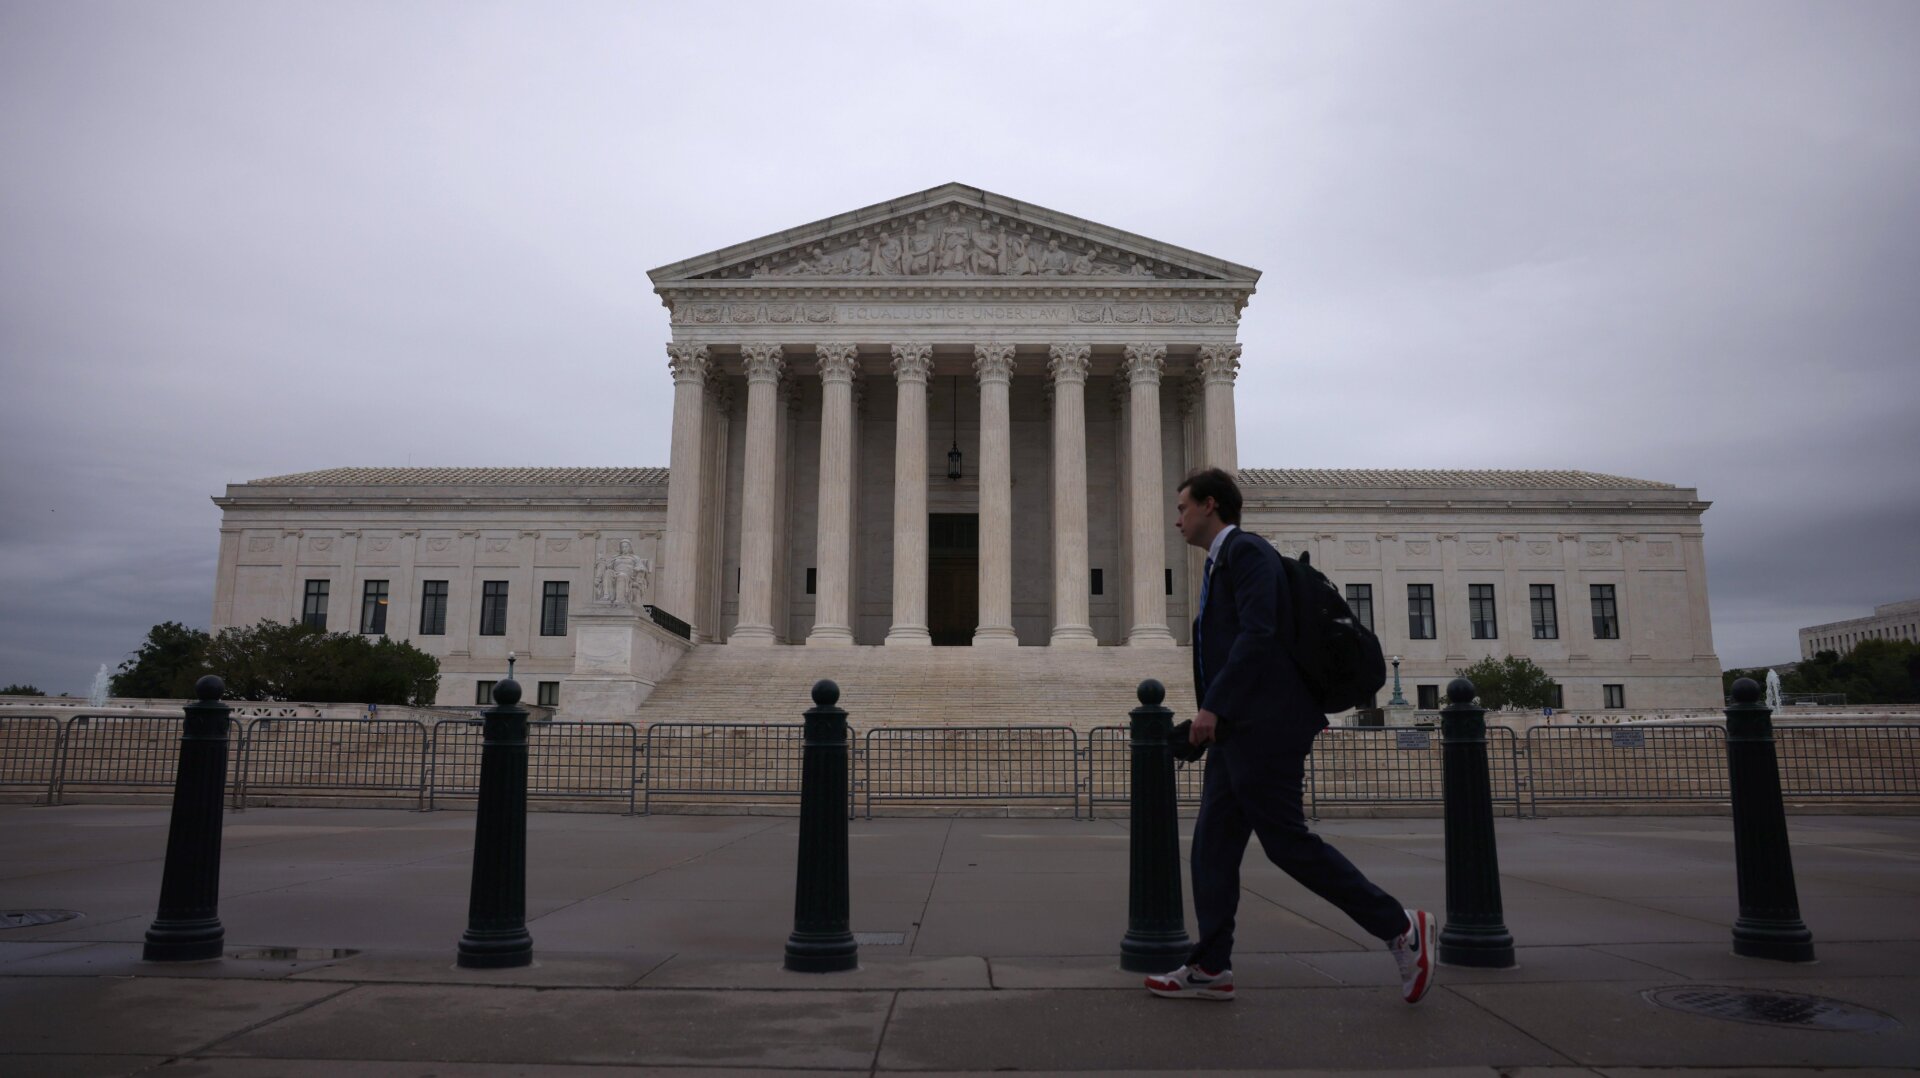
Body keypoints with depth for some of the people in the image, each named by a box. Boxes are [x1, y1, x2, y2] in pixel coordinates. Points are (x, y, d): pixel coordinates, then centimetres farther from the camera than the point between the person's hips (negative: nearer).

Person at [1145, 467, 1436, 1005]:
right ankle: (1210, 967, 12)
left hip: (1262, 727, -10)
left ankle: (1399, 927, 7)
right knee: (1213, 845, 7)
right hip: (1237, 730, 10)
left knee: (1286, 840, -5)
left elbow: (1259, 634, -21)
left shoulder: (1247, 550, -10)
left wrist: (1213, 706, -23)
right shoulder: (1222, 562, 20)